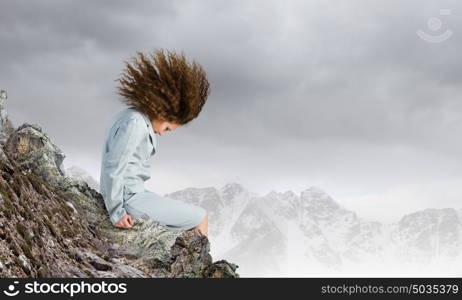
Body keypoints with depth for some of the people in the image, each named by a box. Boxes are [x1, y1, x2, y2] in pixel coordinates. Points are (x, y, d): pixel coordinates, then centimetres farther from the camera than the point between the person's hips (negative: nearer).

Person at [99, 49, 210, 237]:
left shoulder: (130, 116, 13)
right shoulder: (135, 123, -19)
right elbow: (113, 167, -23)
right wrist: (116, 212, -18)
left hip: (130, 194, 10)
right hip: (129, 197, -10)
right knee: (200, 217, -2)